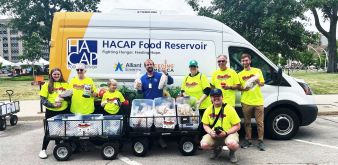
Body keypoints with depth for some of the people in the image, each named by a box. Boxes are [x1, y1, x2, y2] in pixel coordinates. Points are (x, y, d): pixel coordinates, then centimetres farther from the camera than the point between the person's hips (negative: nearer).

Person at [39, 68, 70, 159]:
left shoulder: (65, 84, 8)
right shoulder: (47, 85, 0)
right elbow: (43, 99, -5)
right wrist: (52, 105, -17)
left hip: (64, 111, 3)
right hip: (51, 111, -2)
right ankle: (43, 150, 18)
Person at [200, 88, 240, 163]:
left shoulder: (229, 109, -10)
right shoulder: (208, 110, 0)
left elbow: (237, 126, -7)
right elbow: (205, 125, 8)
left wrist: (226, 133, -21)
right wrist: (210, 132, -14)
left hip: (229, 133, -3)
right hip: (214, 135, 3)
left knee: (232, 144, -37)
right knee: (204, 144, -25)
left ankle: (232, 153, 4)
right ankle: (216, 149, 12)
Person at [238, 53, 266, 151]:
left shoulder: (257, 71, 5)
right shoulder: (240, 74, 8)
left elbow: (262, 84, 7)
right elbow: (239, 87, 9)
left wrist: (257, 81, -15)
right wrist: (243, 88, -12)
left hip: (258, 101, -1)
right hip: (246, 102, 1)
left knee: (260, 122, 1)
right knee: (247, 122, 8)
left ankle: (260, 141, 9)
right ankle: (248, 140, 19)